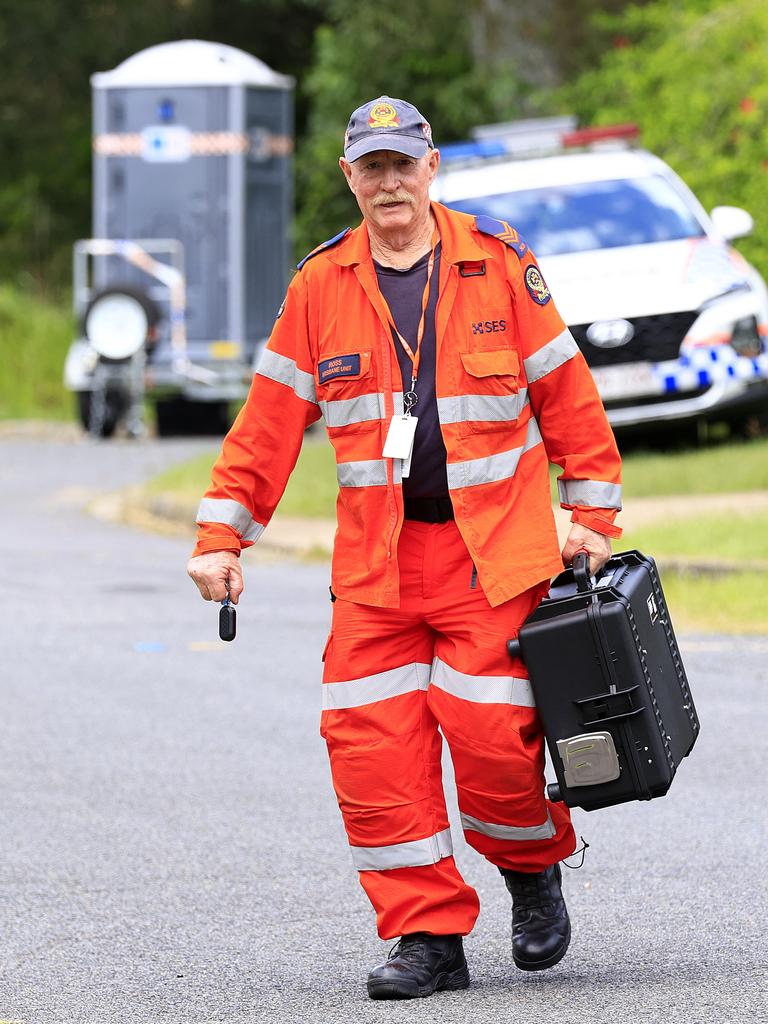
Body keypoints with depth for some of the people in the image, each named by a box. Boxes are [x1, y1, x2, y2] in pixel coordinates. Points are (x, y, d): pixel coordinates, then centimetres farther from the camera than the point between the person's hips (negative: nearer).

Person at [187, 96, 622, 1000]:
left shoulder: (498, 263, 1)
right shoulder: (319, 287, 6)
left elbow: (566, 392, 4)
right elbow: (268, 420, 8)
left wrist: (593, 513, 1)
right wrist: (222, 535, 3)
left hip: (493, 547, -3)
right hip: (374, 558, 3)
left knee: (489, 728, -12)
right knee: (369, 740, -6)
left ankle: (533, 867, 20)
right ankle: (427, 935, 3)